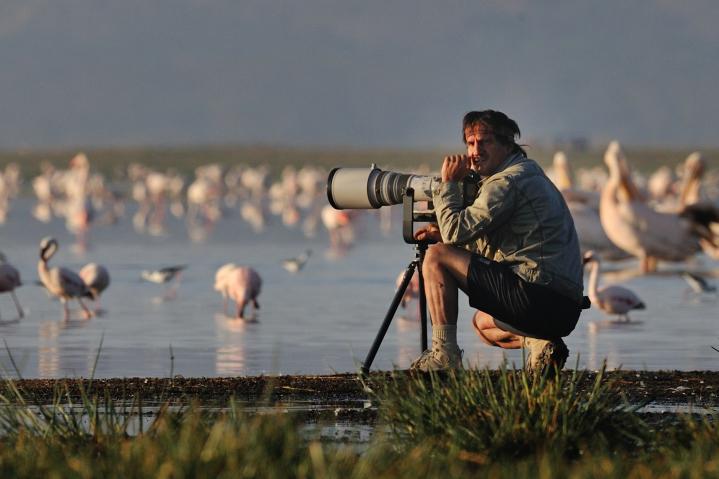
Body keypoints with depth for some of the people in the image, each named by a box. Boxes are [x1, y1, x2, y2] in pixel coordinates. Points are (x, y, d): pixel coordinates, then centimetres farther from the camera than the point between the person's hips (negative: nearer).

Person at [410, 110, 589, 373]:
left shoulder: (508, 182, -10)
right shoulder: (530, 174, 22)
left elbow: (456, 230, -14)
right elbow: (489, 247, 28)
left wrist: (448, 183, 0)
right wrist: (445, 236, 15)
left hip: (538, 296, -10)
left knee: (437, 257, -3)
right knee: (482, 322, 37)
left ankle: (444, 354, -3)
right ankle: (538, 343, 8)